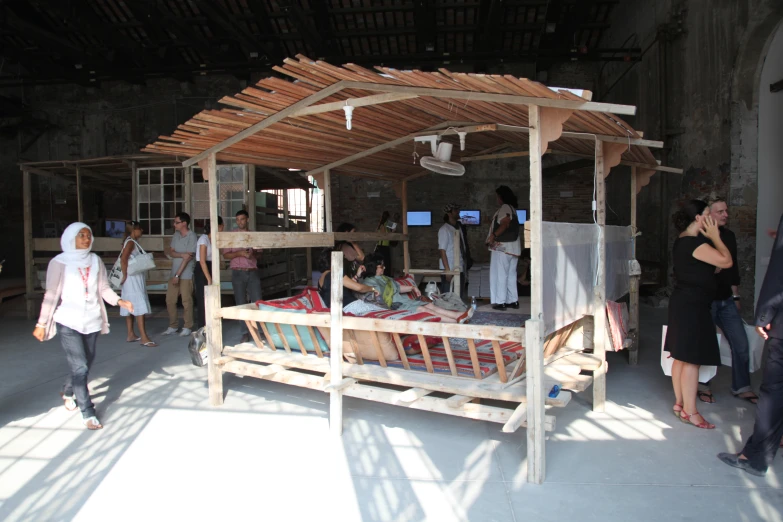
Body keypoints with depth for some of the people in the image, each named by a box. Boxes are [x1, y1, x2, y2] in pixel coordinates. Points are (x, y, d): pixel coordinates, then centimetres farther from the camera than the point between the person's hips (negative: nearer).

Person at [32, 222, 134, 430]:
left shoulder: (95, 261, 5)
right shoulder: (60, 262, -6)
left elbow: (104, 288, 4)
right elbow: (51, 295, -4)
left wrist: (119, 301, -14)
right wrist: (41, 323, -3)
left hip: (91, 321, 4)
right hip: (68, 322, -4)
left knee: (86, 363, 16)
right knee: (80, 367, -8)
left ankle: (68, 392, 45)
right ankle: (88, 414, 1)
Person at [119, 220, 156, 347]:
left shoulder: (133, 242, 14)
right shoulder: (130, 242, -13)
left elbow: (123, 259, 17)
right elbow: (123, 259, -22)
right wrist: (124, 275, -18)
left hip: (137, 278, 10)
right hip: (133, 278, -10)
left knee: (131, 306, 13)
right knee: (139, 307, -12)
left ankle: (131, 335, 20)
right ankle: (144, 338, -13)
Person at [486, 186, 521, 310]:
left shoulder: (504, 208, -9)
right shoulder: (512, 208, 19)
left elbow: (504, 224, -23)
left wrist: (493, 235, -25)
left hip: (502, 246, -9)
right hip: (513, 247, 9)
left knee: (500, 275, -6)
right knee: (511, 275, 12)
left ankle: (500, 302, -6)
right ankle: (513, 301, 15)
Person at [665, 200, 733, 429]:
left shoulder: (681, 241, 13)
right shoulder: (694, 243, -19)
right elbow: (726, 261, -19)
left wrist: (711, 237, 11)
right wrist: (715, 237, -7)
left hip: (682, 304, 11)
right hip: (692, 306, -10)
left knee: (681, 357, 15)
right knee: (692, 360, -4)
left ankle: (679, 403, 25)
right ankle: (689, 411, 2)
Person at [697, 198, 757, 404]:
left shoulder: (729, 236, 10)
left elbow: (733, 267, 17)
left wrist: (735, 295, 18)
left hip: (726, 300, 6)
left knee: (741, 344, 6)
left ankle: (741, 387, 21)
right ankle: (703, 386, 22)